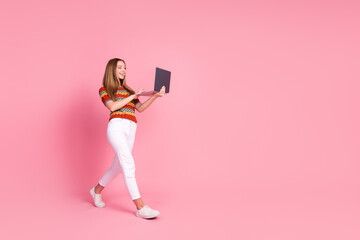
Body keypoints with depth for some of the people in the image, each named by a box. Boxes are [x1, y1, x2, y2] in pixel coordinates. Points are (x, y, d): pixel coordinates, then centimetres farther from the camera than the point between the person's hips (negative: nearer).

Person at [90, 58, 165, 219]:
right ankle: (140, 207, -21)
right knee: (129, 165, -18)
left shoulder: (128, 90, 27)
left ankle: (97, 190, 36)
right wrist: (133, 96, -2)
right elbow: (113, 106, -6)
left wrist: (155, 96, 1)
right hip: (116, 127, -6)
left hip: (131, 130, 6)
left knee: (118, 166, 11)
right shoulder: (104, 90, 12)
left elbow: (140, 108, 14)